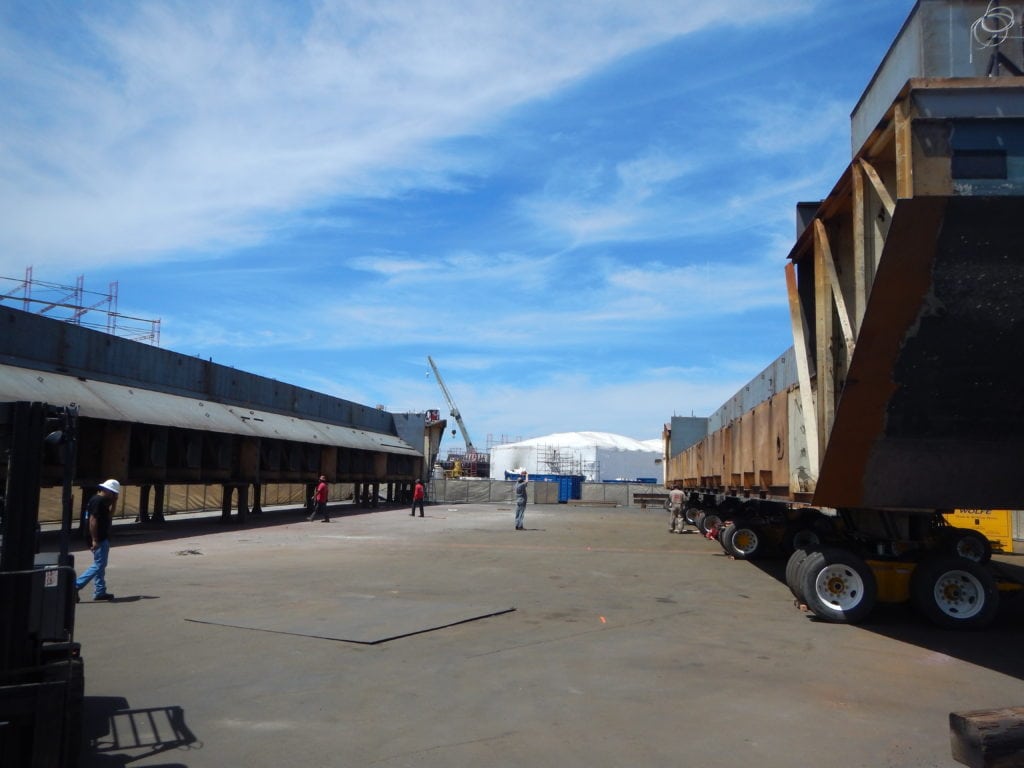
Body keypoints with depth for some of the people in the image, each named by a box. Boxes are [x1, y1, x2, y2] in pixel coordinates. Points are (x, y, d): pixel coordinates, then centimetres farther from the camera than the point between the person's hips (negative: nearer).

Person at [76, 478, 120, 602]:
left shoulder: (102, 500, 15)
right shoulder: (98, 501, -16)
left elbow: (108, 517, 22)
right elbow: (92, 520, -23)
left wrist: (114, 503, 12)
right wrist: (94, 540, -24)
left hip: (102, 538, 11)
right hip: (99, 539, -11)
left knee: (101, 565, 13)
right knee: (99, 565, -9)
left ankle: (100, 592, 18)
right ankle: (76, 586, -9)